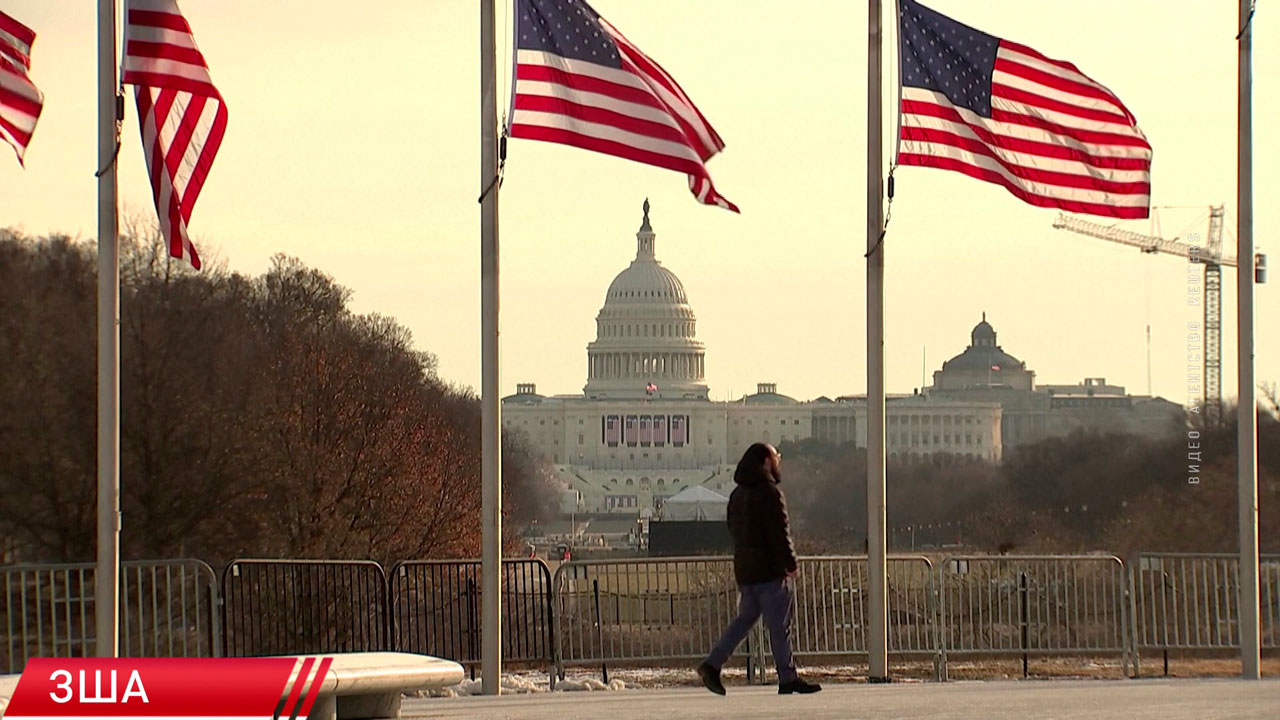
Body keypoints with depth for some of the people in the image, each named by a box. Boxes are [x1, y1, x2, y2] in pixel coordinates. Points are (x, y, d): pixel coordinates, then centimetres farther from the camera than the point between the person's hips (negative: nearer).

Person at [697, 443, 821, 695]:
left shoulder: (738, 494, 13)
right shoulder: (769, 493, -14)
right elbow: (780, 532, -17)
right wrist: (790, 563, -10)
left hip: (744, 569, 8)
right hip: (769, 570, -8)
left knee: (745, 618, 14)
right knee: (779, 624, -3)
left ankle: (712, 665, 5)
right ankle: (788, 679, 0)